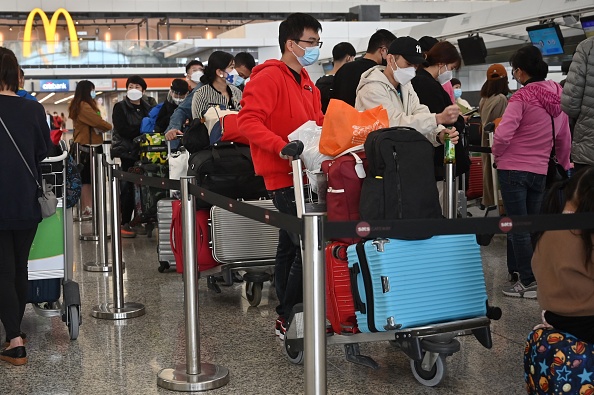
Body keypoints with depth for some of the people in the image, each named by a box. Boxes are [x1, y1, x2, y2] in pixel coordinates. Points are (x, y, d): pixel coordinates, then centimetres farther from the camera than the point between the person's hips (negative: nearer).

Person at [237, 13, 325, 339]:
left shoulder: (307, 83, 18)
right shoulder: (269, 78, -10)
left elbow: (318, 123, 21)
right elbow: (248, 121, -19)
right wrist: (283, 146, -29)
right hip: (284, 175, -10)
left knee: (290, 245, 15)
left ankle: (287, 315, 25)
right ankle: (289, 319, -6)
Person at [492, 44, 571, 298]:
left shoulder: (522, 97, -15)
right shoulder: (557, 96, 5)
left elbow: (502, 134, -23)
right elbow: (564, 138, 12)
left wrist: (497, 153, -3)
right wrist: (563, 164, 24)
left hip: (513, 169, -6)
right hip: (540, 171, 6)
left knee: (518, 227, 0)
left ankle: (529, 282, 1)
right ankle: (521, 270, 23)